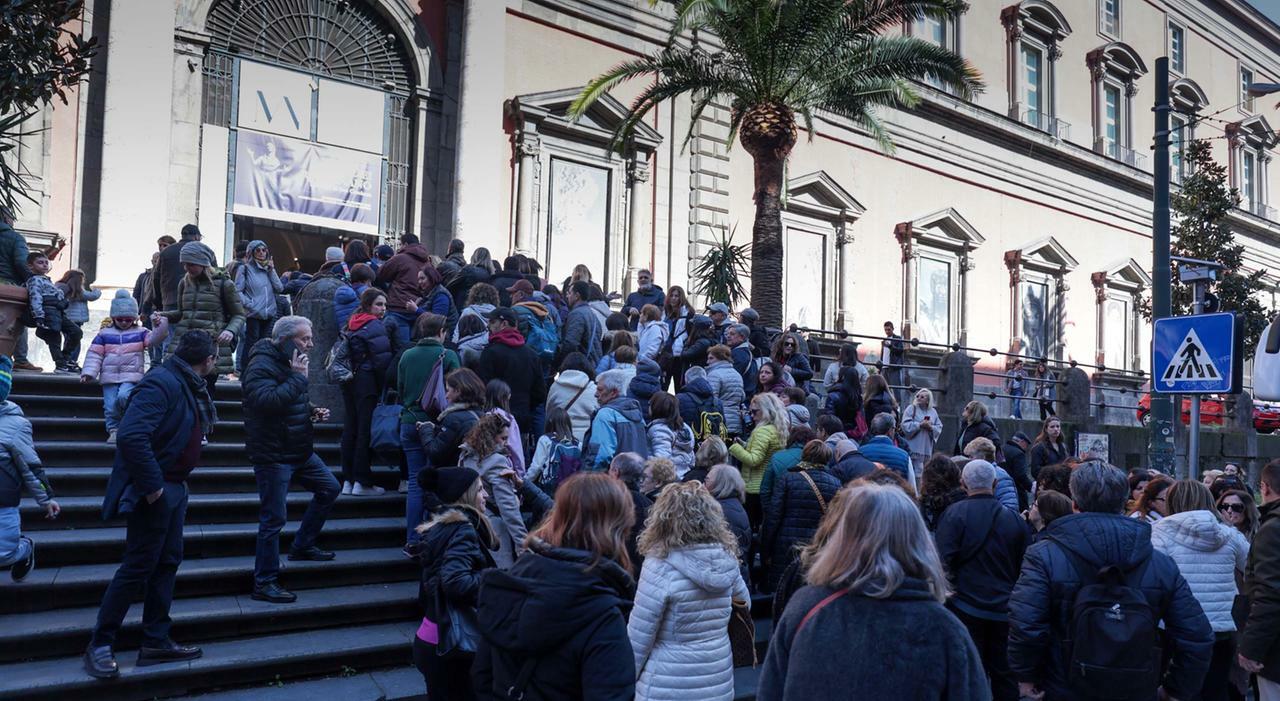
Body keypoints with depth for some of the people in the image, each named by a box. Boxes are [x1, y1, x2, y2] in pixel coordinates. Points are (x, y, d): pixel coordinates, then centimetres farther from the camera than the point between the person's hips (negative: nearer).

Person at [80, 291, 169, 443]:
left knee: (123, 397, -27)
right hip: (110, 378, 3)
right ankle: (113, 430, 5)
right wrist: (89, 372, -3)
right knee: (110, 405, -6)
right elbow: (94, 354, 7)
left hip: (131, 377, -2)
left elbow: (153, 339, -9)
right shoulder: (104, 334, 11)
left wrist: (161, 325, -26)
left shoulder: (140, 333, 9)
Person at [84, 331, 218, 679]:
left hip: (173, 489, 9)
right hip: (154, 491, -9)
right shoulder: (162, 382, -21)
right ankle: (99, 645, 11)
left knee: (168, 562, 13)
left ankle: (156, 642, 21)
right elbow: (131, 435, -30)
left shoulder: (188, 385, 9)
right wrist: (151, 485, -24)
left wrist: (173, 482, 7)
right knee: (138, 567, -2)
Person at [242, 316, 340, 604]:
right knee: (274, 518, -5)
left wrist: (312, 411, 8)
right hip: (273, 454, -10)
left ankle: (302, 546, 30)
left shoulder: (288, 362, 13)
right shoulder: (261, 365, -17)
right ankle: (265, 584, 5)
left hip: (299, 449, 10)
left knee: (329, 488, 16)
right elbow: (267, 401, -34)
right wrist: (298, 377, -27)